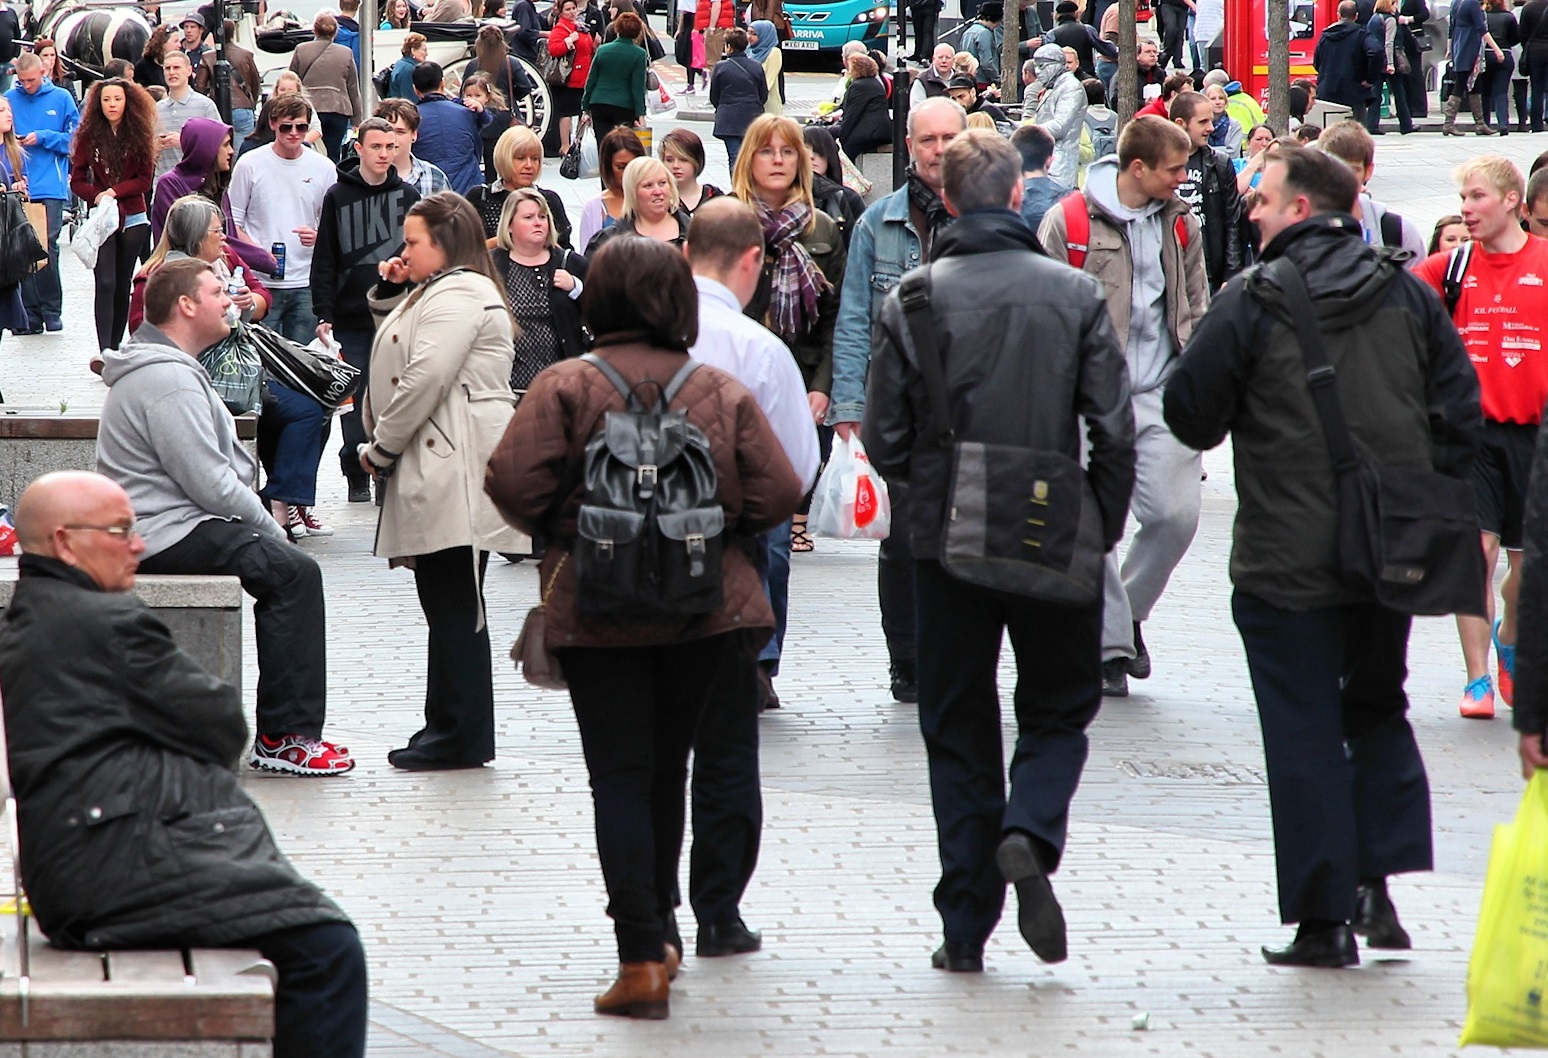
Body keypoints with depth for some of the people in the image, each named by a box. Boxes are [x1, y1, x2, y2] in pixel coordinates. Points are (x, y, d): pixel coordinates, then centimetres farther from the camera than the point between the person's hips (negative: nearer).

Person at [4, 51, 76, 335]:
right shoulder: (9, 99, 8)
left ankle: (52, 312, 4)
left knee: (48, 246, -6)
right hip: (19, 187, 2)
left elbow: (74, 139, 3)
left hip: (50, 186, -2)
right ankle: (30, 316, 3)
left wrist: (43, 138, -8)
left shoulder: (61, 98, 5)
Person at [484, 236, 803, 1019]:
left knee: (620, 778, -1)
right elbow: (777, 495, -3)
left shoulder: (565, 386, -8)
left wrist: (556, 532, 4)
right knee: (668, 768, 19)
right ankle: (658, 932, 30)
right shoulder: (721, 392, 0)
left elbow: (512, 484, -15)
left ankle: (642, 958, -11)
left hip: (597, 608, -3)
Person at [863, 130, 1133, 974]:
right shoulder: (1073, 295, -5)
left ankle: (965, 928, 7)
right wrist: (1102, 528, 7)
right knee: (1058, 710, 15)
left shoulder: (910, 302, -6)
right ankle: (1030, 834, -14)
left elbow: (884, 438, -3)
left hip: (946, 545, 0)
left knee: (957, 730, 10)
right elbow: (1114, 429, -6)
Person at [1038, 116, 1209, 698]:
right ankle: (1109, 644, 10)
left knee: (1176, 514, -5)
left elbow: (1196, 308, 18)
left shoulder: (1181, 223, 9)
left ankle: (1128, 613, 19)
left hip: (1163, 394, 3)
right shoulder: (1068, 223, -5)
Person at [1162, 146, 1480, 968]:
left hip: (1289, 562, -4)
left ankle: (1324, 919, 3)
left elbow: (1191, 418, -7)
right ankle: (1379, 882, 5)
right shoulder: (1406, 297, 4)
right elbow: (1459, 411, 2)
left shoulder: (1250, 305, -10)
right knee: (1379, 713, 20)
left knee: (1305, 735, 3)